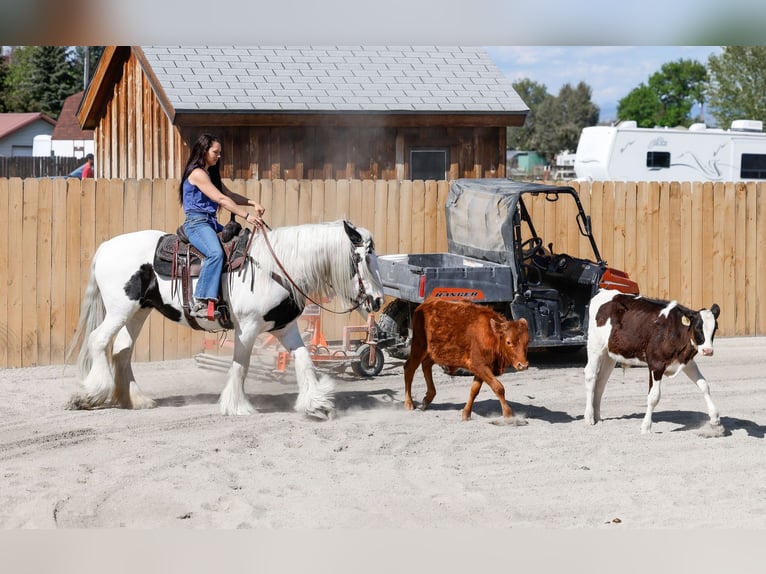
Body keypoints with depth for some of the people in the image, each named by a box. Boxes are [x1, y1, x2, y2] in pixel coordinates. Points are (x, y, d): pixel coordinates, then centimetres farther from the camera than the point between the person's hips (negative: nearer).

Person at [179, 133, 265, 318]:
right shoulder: (197, 173, -11)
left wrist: (252, 203, 3)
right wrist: (247, 215, -19)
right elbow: (221, 199, -17)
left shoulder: (210, 173, 20)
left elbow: (229, 195, 19)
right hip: (196, 222, -10)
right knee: (216, 253, -33)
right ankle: (200, 304, -37)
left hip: (211, 223, 10)